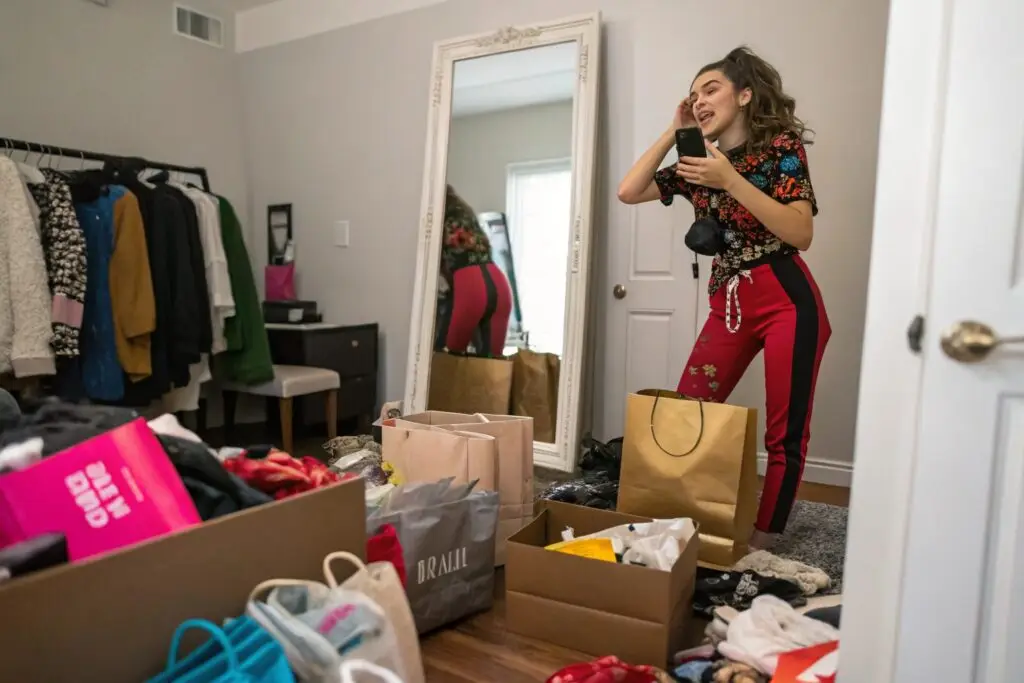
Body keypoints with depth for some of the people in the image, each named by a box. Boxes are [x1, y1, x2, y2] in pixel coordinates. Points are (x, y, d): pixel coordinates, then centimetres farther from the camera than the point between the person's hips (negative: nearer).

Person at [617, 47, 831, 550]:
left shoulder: (781, 147, -3)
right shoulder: (699, 163, 12)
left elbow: (801, 235, -15)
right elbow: (628, 192, 3)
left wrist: (730, 180, -21)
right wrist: (673, 133, 3)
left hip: (786, 300, -5)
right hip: (728, 304, 5)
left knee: (784, 435, -1)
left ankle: (761, 545, 10)